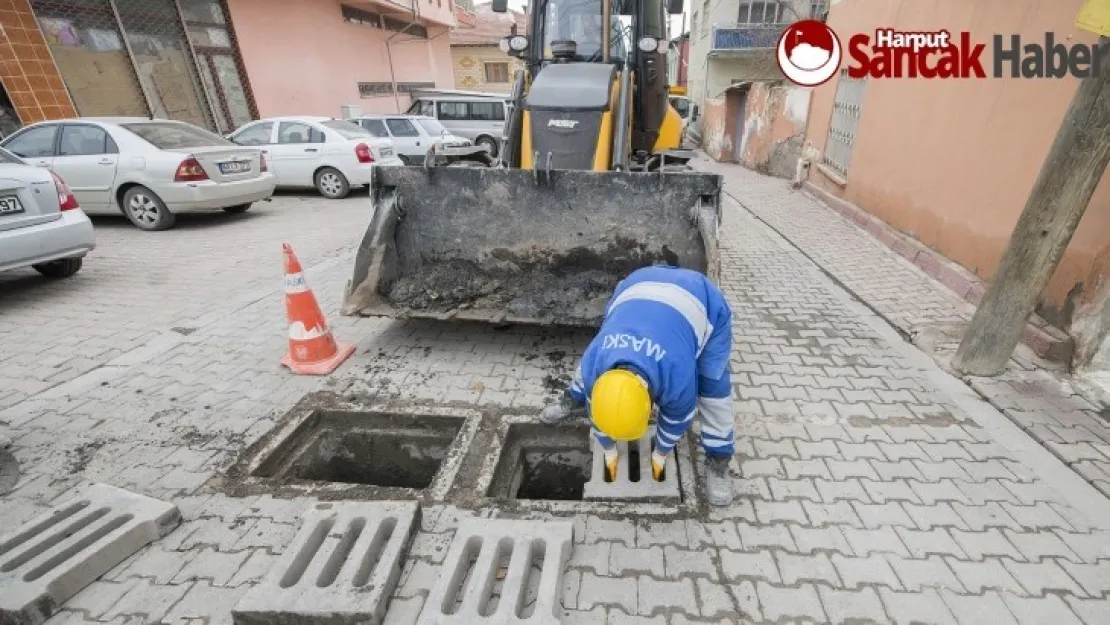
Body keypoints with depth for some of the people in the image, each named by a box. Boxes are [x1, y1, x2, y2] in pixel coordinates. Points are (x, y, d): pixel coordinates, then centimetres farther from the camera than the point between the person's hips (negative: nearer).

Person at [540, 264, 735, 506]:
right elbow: (597, 409, -7)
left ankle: (717, 459, 11)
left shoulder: (679, 378, -36)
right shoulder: (593, 365, -27)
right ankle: (574, 400, 37)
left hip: (701, 301, -3)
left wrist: (660, 454, 5)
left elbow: (677, 418, -14)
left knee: (712, 388, -10)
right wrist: (609, 451, 9)